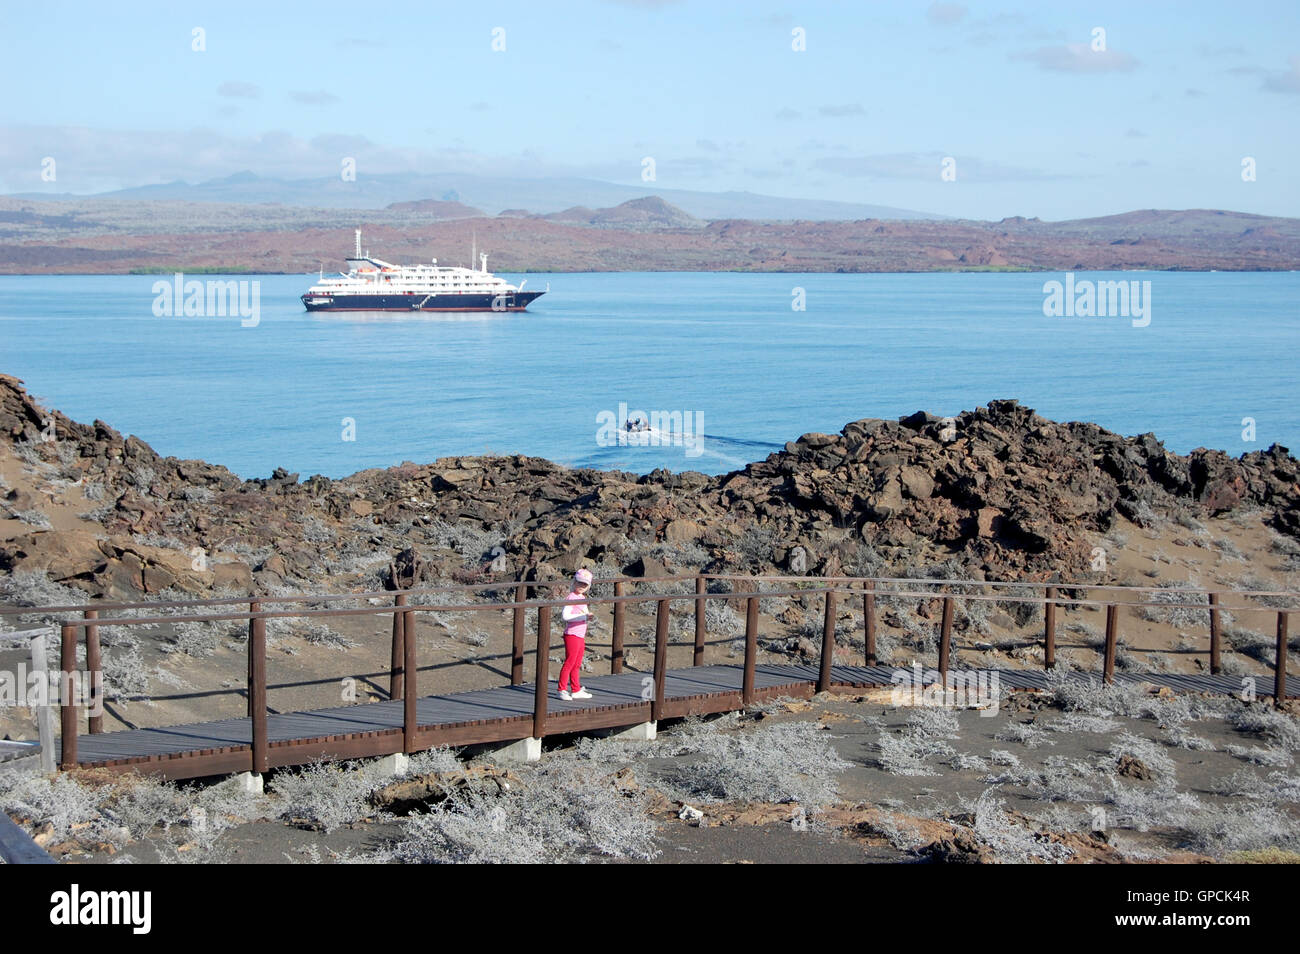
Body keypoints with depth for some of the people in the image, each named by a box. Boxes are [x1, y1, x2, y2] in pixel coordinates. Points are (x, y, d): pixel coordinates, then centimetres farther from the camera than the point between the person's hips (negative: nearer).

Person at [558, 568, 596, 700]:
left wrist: (589, 615, 6)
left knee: (577, 664, 14)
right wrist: (584, 617, -22)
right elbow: (565, 615, -22)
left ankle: (576, 690, 21)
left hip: (581, 636, 9)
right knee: (569, 662, -7)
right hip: (572, 635, -9)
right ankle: (562, 690, -2)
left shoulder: (582, 599, 15)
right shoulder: (571, 597, -12)